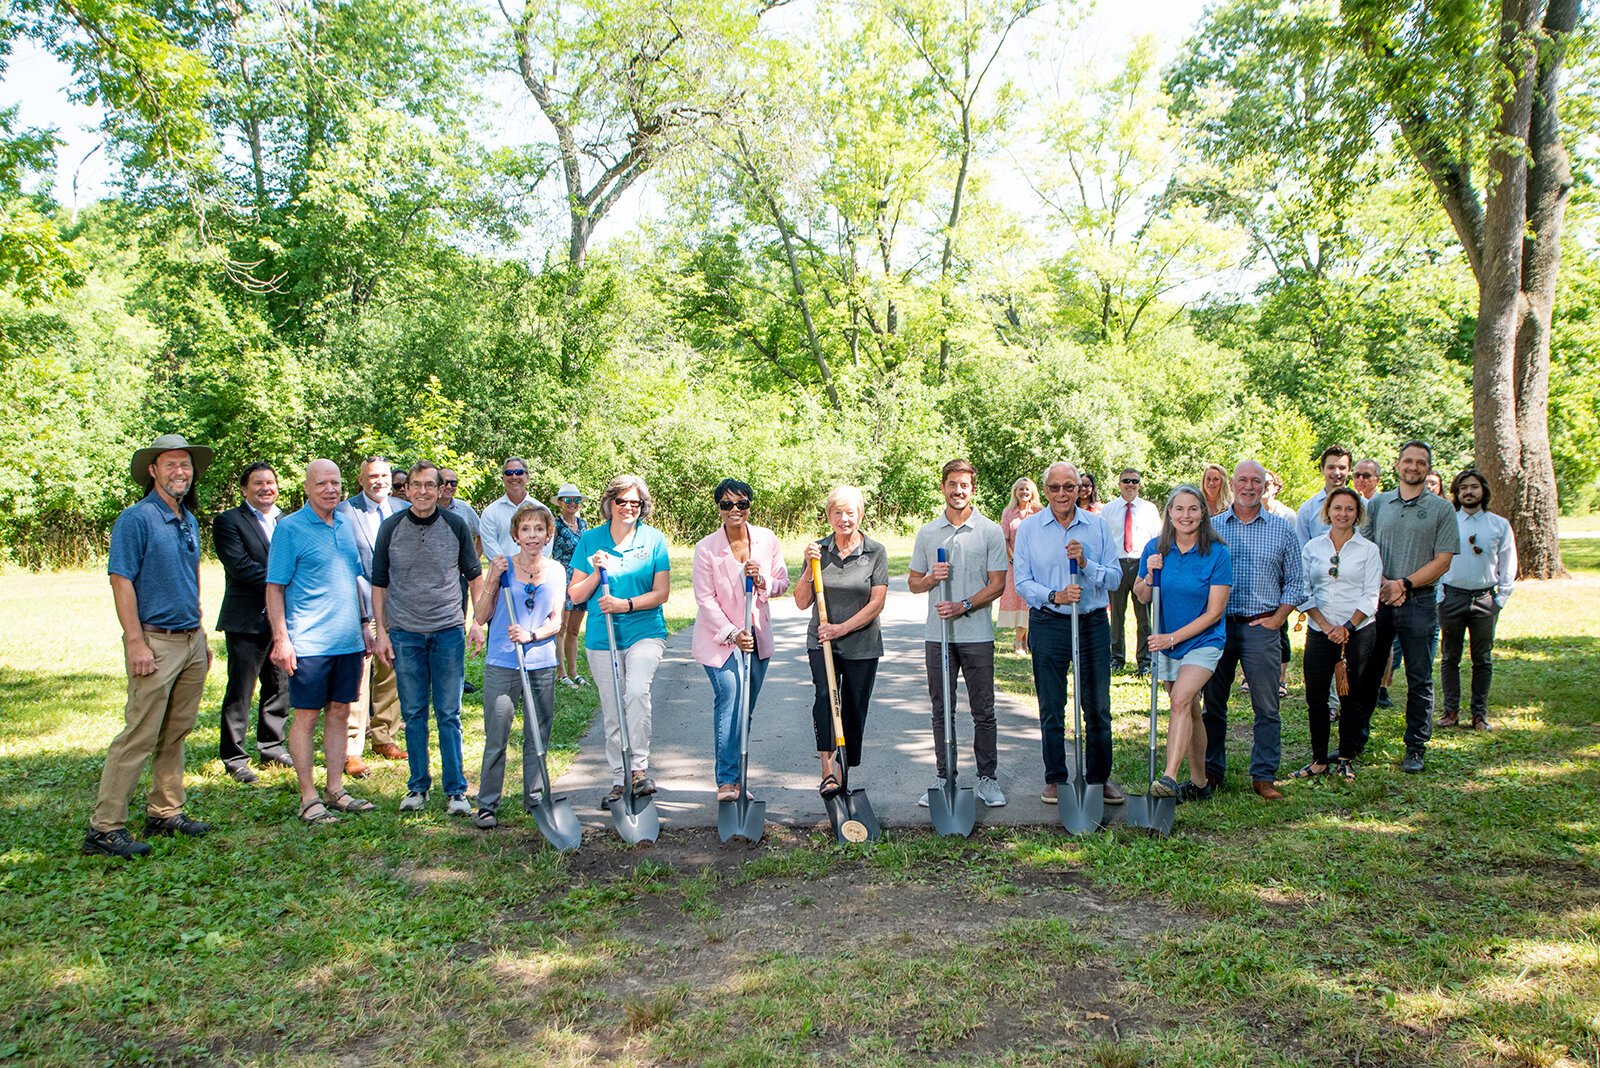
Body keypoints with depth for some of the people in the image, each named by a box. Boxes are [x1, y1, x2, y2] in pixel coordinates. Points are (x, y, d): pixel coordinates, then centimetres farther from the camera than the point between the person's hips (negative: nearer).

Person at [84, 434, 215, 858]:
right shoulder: (136, 518, -10)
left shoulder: (189, 520, 13)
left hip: (191, 641, 7)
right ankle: (105, 828, 1)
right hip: (156, 643, -7)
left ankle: (165, 812, 23)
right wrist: (136, 643, -19)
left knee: (176, 733, 13)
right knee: (139, 736, -7)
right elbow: (121, 583, -13)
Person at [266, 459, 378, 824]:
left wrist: (363, 624, 16)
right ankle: (309, 798, 9)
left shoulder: (347, 522, 12)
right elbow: (274, 587, -8)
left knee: (340, 712, 11)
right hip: (309, 641, -6)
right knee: (307, 716, 1)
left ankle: (335, 790, 20)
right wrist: (281, 638, -14)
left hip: (348, 640, 6)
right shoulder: (290, 527, -6)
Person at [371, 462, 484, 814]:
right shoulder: (391, 527, 2)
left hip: (448, 632, -1)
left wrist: (478, 623, 3)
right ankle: (418, 786, 21)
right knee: (413, 714, 8)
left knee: (449, 714, 2)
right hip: (405, 633, 1)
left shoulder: (456, 526, 1)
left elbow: (474, 576, 9)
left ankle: (455, 789, 9)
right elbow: (379, 583, 7)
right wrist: (381, 631, 1)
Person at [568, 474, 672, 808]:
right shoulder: (590, 540, 3)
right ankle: (619, 780, 21)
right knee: (612, 713, 8)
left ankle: (640, 769, -18)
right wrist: (596, 573, -15)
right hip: (602, 639, 2)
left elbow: (661, 593, -2)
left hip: (645, 633, -2)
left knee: (637, 691, -26)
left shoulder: (654, 539, 0)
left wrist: (626, 604, -17)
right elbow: (575, 595, 3)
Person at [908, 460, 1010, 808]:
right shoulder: (927, 533, 9)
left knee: (983, 711, 4)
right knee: (941, 711, 9)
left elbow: (997, 584, -3)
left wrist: (963, 606, -15)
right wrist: (932, 578, -9)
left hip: (977, 635, -2)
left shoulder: (990, 531, 0)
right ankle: (943, 778, 18)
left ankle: (988, 779, 15)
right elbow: (913, 583, 13)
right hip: (937, 635, 2)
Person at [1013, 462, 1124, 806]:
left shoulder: (1098, 526, 4)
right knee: (1051, 709, 7)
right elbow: (1022, 582, -3)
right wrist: (1054, 596, -19)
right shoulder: (1028, 529, 1)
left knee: (1098, 706, 6)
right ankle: (1055, 779, 19)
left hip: (1094, 623, 1)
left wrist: (1086, 564, -17)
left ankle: (1099, 777, 20)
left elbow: (1115, 577, 1)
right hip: (1048, 625, -1)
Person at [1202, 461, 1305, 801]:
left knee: (1266, 707, 1)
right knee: (1213, 704, 7)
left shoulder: (1282, 529, 6)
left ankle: (1263, 776, 9)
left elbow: (1294, 581, 9)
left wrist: (1277, 619, -1)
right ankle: (1212, 771, 17)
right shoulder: (1211, 527, 7)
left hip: (1261, 629, -1)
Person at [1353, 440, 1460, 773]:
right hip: (1377, 599, 2)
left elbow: (1442, 562, -3)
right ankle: (1355, 741, 17)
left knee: (1419, 680, 4)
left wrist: (1403, 584, -13)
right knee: (1365, 674, 7)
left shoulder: (1441, 509, 2)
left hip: (1419, 602, -2)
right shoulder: (1377, 504, 9)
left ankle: (1415, 749, 13)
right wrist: (1382, 584, -9)